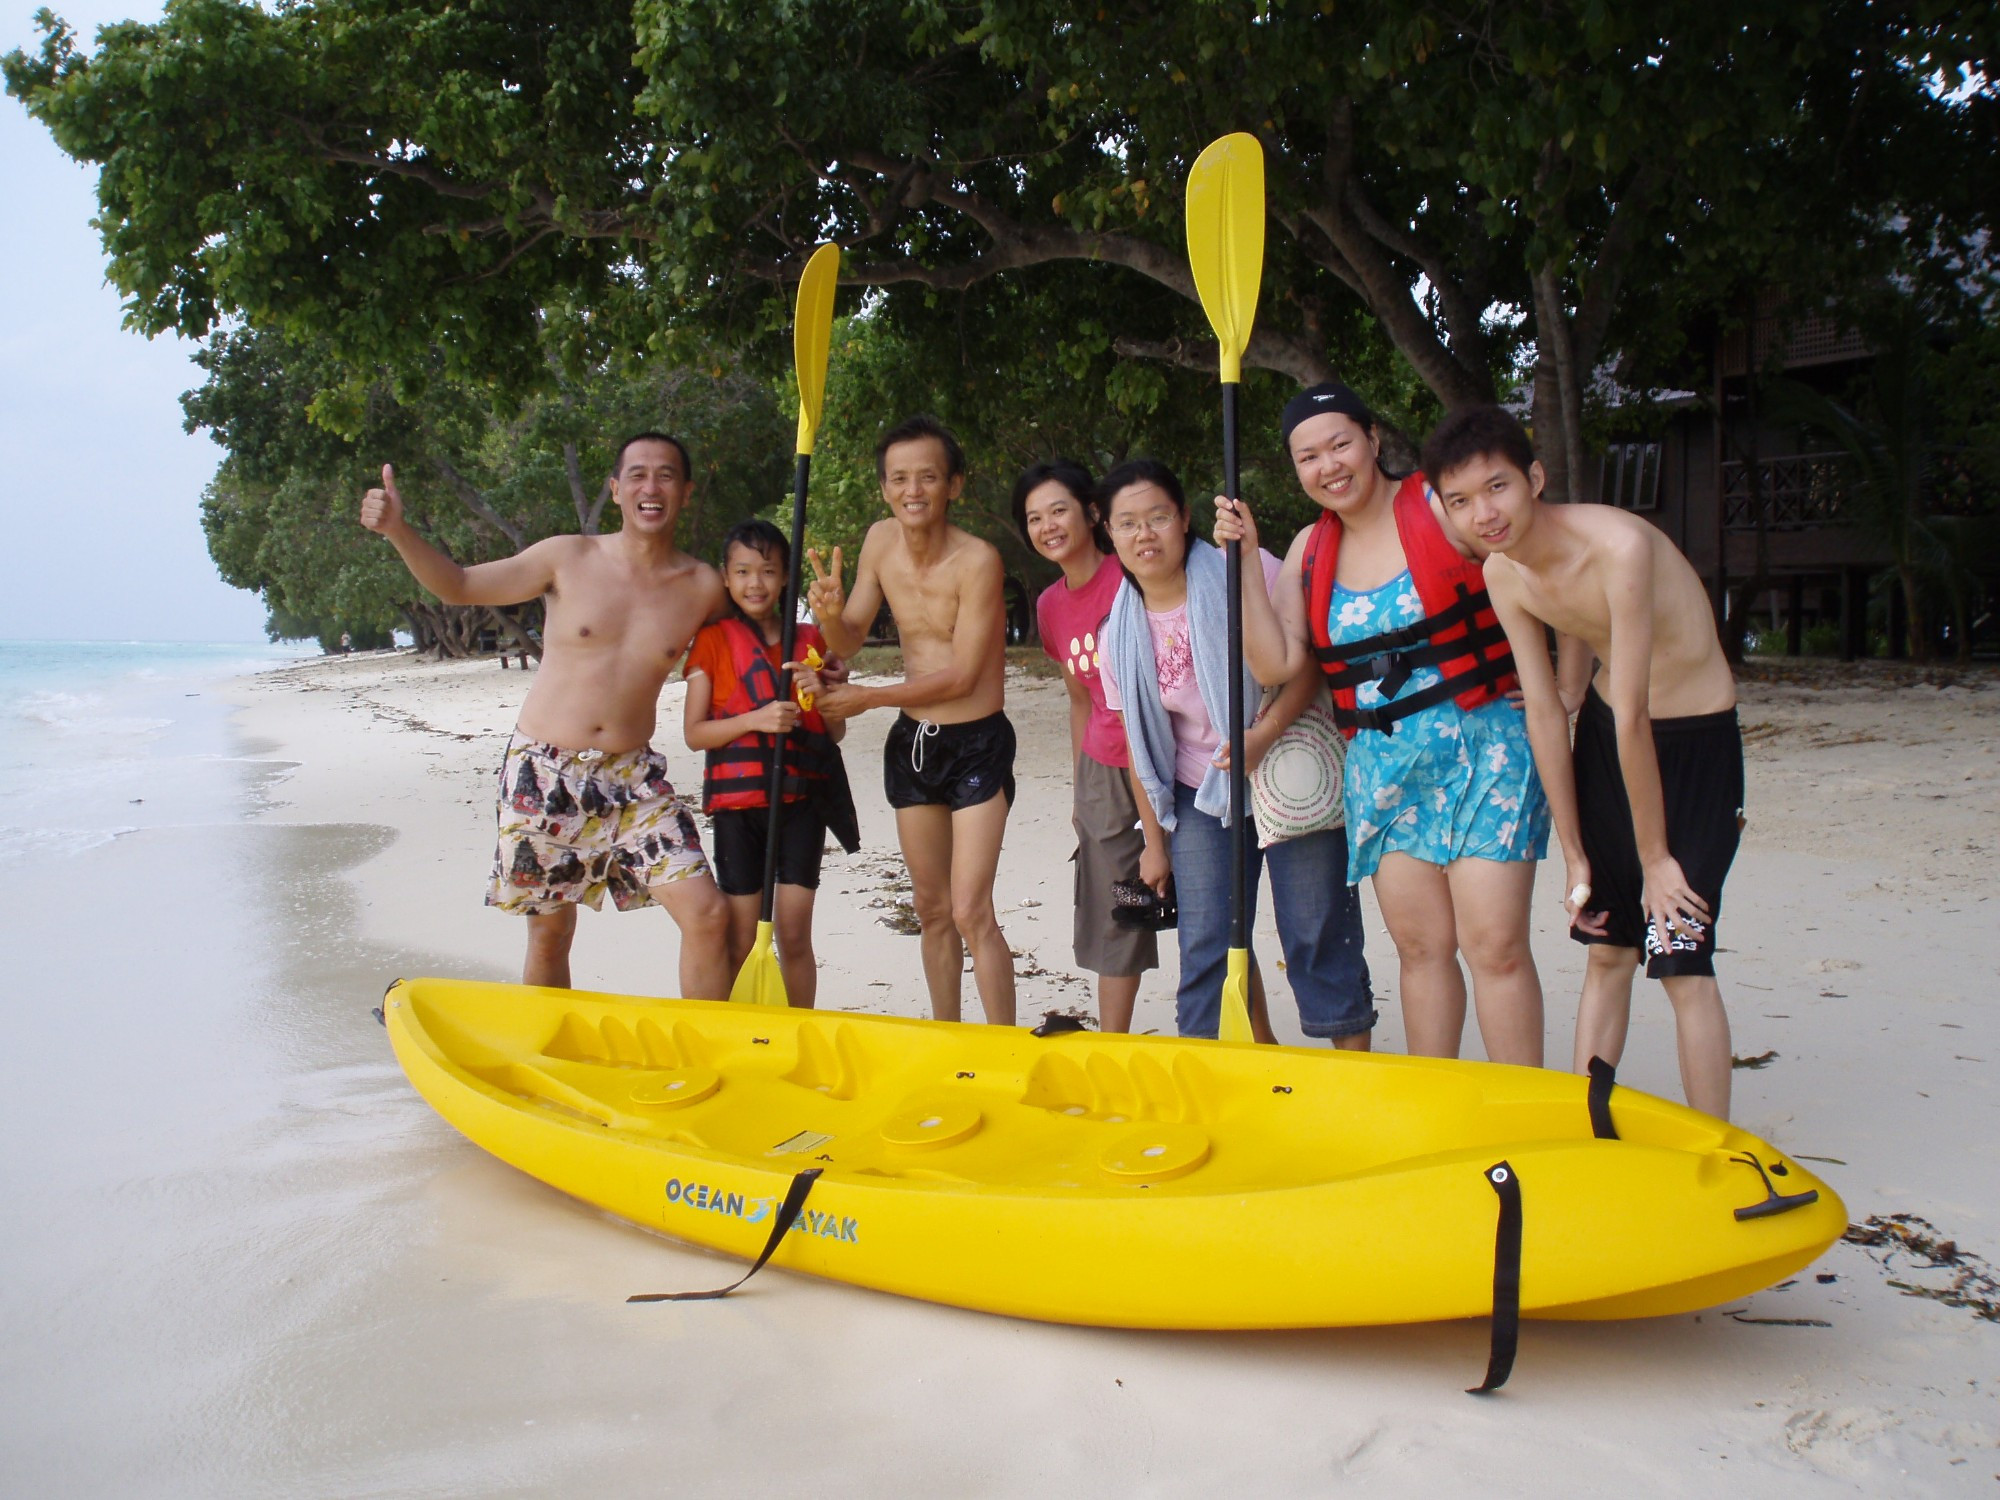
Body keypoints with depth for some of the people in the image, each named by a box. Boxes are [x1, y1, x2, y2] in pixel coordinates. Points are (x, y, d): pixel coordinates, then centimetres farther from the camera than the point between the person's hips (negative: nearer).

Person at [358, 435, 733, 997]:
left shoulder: (703, 587, 0)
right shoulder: (568, 559, -4)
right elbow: (458, 585, 5)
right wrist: (398, 530, -9)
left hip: (634, 776, 1)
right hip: (545, 773, -1)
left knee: (708, 915, -10)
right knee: (550, 935, 9)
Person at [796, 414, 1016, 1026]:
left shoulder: (977, 560, -19)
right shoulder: (881, 540, 0)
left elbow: (961, 675, -19)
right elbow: (850, 641, 4)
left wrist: (866, 697, -14)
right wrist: (831, 613, -19)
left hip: (976, 743, -6)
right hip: (910, 742, 6)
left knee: (971, 911, -11)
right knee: (931, 907, 15)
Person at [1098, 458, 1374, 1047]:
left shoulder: (1247, 572, -11)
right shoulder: (1121, 634, 2)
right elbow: (1139, 745, 8)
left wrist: (1264, 734, -27)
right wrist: (1155, 840, 10)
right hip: (1202, 799, 4)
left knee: (1317, 937, 0)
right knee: (1206, 947, 1)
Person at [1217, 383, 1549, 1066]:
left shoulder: (1439, 507, -7)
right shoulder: (1310, 550, 9)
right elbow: (1277, 662, 0)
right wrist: (1245, 561, -5)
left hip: (1482, 749, -5)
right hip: (1380, 764, 5)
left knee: (1495, 946, -6)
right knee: (1420, 947, 10)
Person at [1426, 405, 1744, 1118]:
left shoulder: (1618, 545, -31)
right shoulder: (1502, 572, -8)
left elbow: (1632, 717, -27)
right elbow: (1546, 711, -3)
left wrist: (1656, 856, -21)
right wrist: (1574, 854, -1)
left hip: (1694, 738, -6)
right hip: (1604, 733, 6)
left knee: (1682, 962, -9)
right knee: (1605, 947, 13)